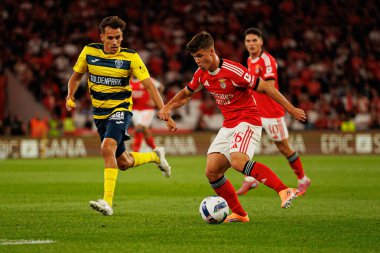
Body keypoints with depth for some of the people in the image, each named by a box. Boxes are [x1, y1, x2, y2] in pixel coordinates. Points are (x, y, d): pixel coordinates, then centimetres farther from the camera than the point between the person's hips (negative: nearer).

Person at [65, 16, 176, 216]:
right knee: (123, 163, 12)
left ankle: (108, 201, -32)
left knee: (107, 148, -30)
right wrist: (70, 97, -6)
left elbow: (149, 86, -14)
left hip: (121, 109, -5)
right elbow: (76, 76, 12)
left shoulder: (130, 57, -13)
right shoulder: (89, 52, -4)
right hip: (99, 113, 5)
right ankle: (155, 156, 43)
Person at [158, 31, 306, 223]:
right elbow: (186, 93, 25)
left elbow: (264, 87, -14)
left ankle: (284, 191, -37)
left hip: (247, 122, -8)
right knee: (212, 172, -2)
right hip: (228, 126, 8)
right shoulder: (201, 74, 5)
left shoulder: (232, 70, -18)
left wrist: (291, 109, -13)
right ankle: (239, 214, 9)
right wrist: (168, 107, 6)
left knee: (238, 161, -34)